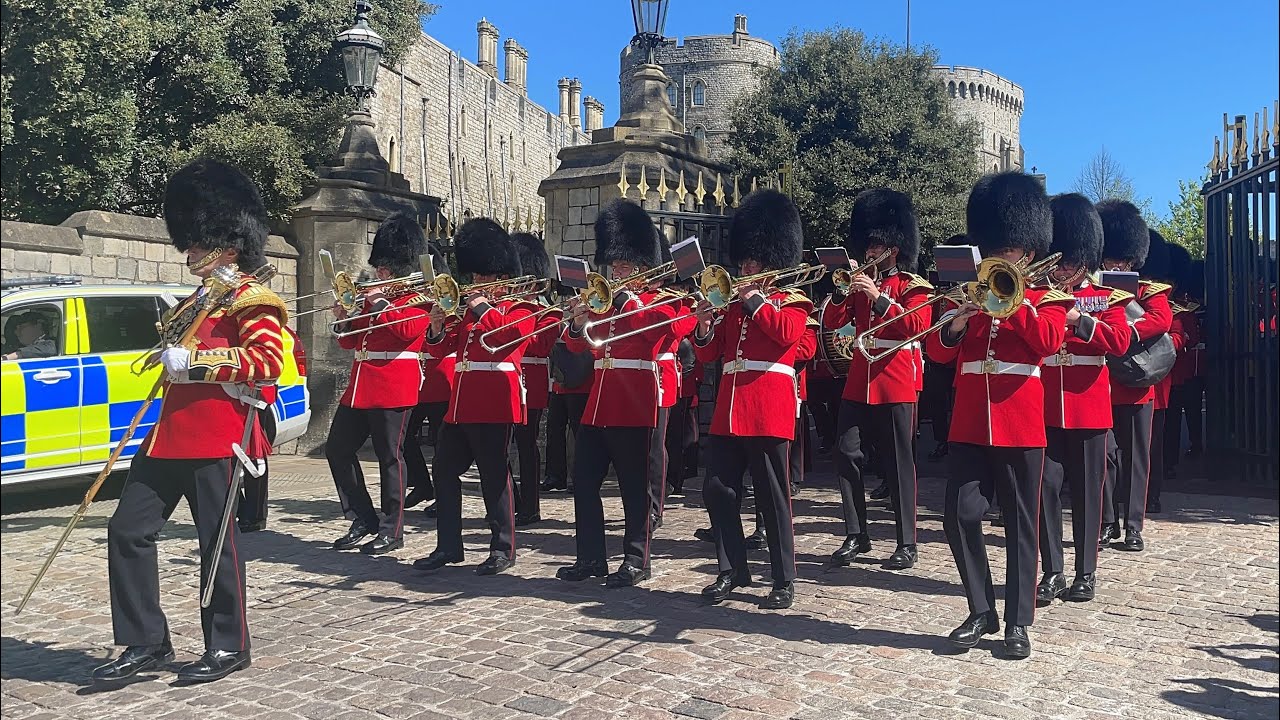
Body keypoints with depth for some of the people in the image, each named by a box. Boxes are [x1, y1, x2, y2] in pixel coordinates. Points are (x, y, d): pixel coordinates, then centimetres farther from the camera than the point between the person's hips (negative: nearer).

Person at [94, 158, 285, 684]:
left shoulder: (252, 299, -6)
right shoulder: (195, 300, 21)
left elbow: (267, 359, -21)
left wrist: (194, 361, -22)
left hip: (217, 438, -9)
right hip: (171, 435, 9)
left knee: (217, 541, 0)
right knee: (128, 529, 5)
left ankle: (228, 648, 14)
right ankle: (147, 642, 14)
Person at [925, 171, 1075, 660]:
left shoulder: (1045, 300, 6)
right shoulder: (971, 295, 13)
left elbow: (1048, 340, -16)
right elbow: (937, 351, 5)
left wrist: (1012, 297, -18)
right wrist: (955, 324, -13)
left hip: (1021, 428, -3)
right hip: (970, 426, 3)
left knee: (1020, 525, 4)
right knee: (959, 516, -2)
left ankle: (1018, 622, 14)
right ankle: (981, 611, 14)